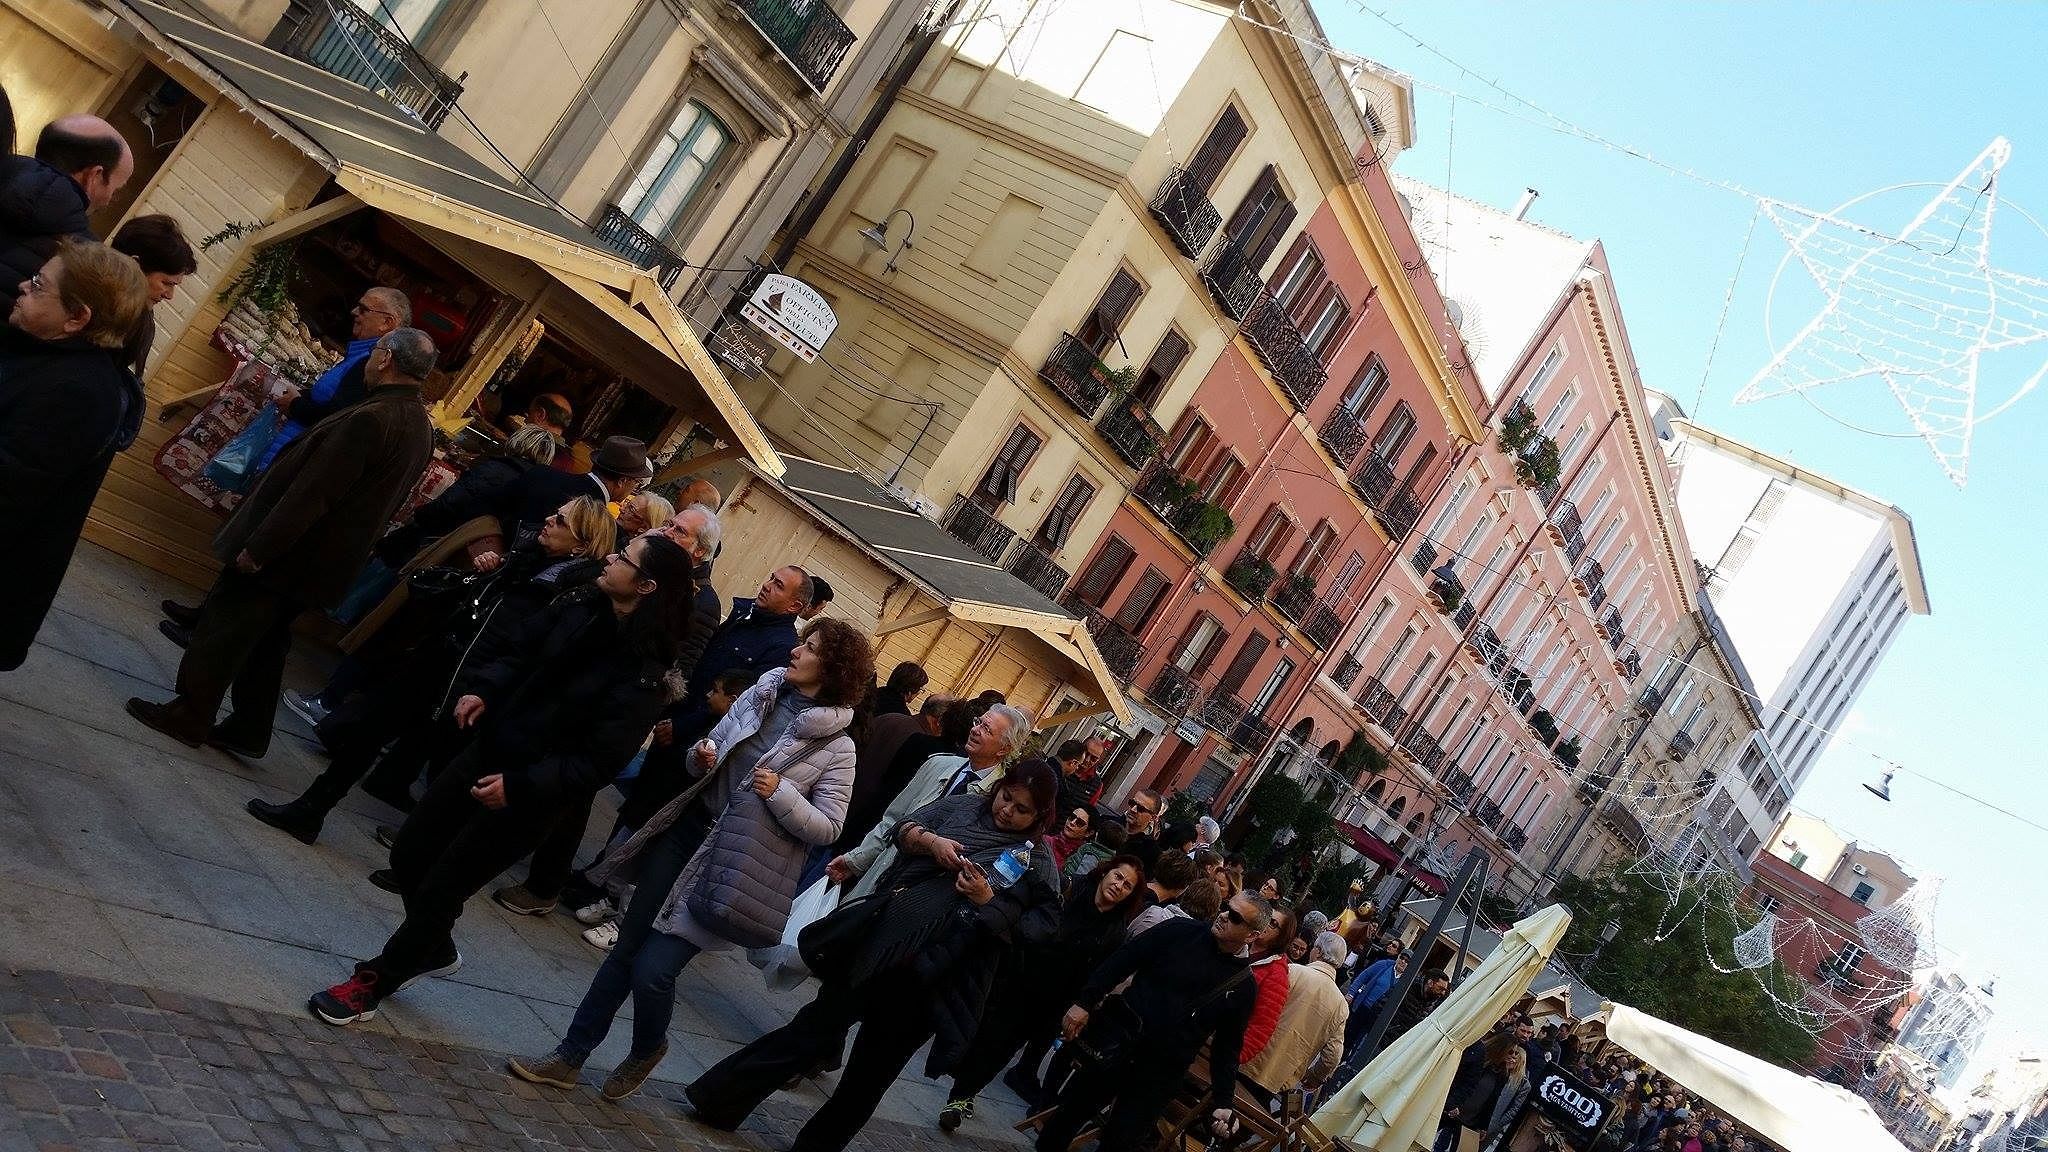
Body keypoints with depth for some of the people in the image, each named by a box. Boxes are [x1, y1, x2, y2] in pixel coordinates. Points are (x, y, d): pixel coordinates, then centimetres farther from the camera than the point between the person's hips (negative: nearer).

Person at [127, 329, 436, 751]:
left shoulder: (371, 420, -25)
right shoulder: (420, 428, 5)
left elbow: (309, 494, -25)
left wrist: (256, 549, -21)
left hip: (286, 555, -8)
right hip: (322, 562, 8)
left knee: (221, 628, 6)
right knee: (265, 642, 20)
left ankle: (187, 716, 17)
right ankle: (249, 731, 27)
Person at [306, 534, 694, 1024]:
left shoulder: (640, 676, -22)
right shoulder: (576, 611, -3)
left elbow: (599, 762, -22)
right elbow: (518, 656, 10)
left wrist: (520, 786, -25)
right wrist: (481, 690, -9)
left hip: (527, 796, -6)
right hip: (486, 753, 7)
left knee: (441, 888, 4)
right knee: (409, 855, 15)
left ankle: (375, 982, 28)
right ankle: (436, 950, 42)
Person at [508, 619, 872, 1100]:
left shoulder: (837, 748, -9)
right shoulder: (760, 696, 6)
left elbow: (827, 828, -8)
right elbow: (711, 749, 18)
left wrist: (781, 792, -20)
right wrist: (701, 756, -4)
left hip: (729, 870, -5)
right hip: (684, 838, 5)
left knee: (652, 970, -7)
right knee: (625, 952, 9)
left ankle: (647, 1050, 24)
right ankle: (569, 1057, 22)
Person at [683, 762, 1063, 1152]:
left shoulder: (1039, 861, 1)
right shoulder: (965, 805, 8)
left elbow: (1043, 928, -4)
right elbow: (904, 827, 7)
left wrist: (988, 902, -15)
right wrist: (930, 841, -13)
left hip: (930, 982, -1)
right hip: (883, 941, 1)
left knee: (871, 1074, 11)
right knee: (817, 1026, 8)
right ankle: (718, 1099, 19)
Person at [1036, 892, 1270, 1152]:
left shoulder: (1243, 986, -1)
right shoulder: (1182, 931, -3)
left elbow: (1228, 1045, 6)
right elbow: (1121, 962, -3)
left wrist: (1222, 1102, -2)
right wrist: (1084, 1003, -10)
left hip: (1160, 1078, 0)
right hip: (1115, 1041, 0)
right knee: (1069, 1113, 11)